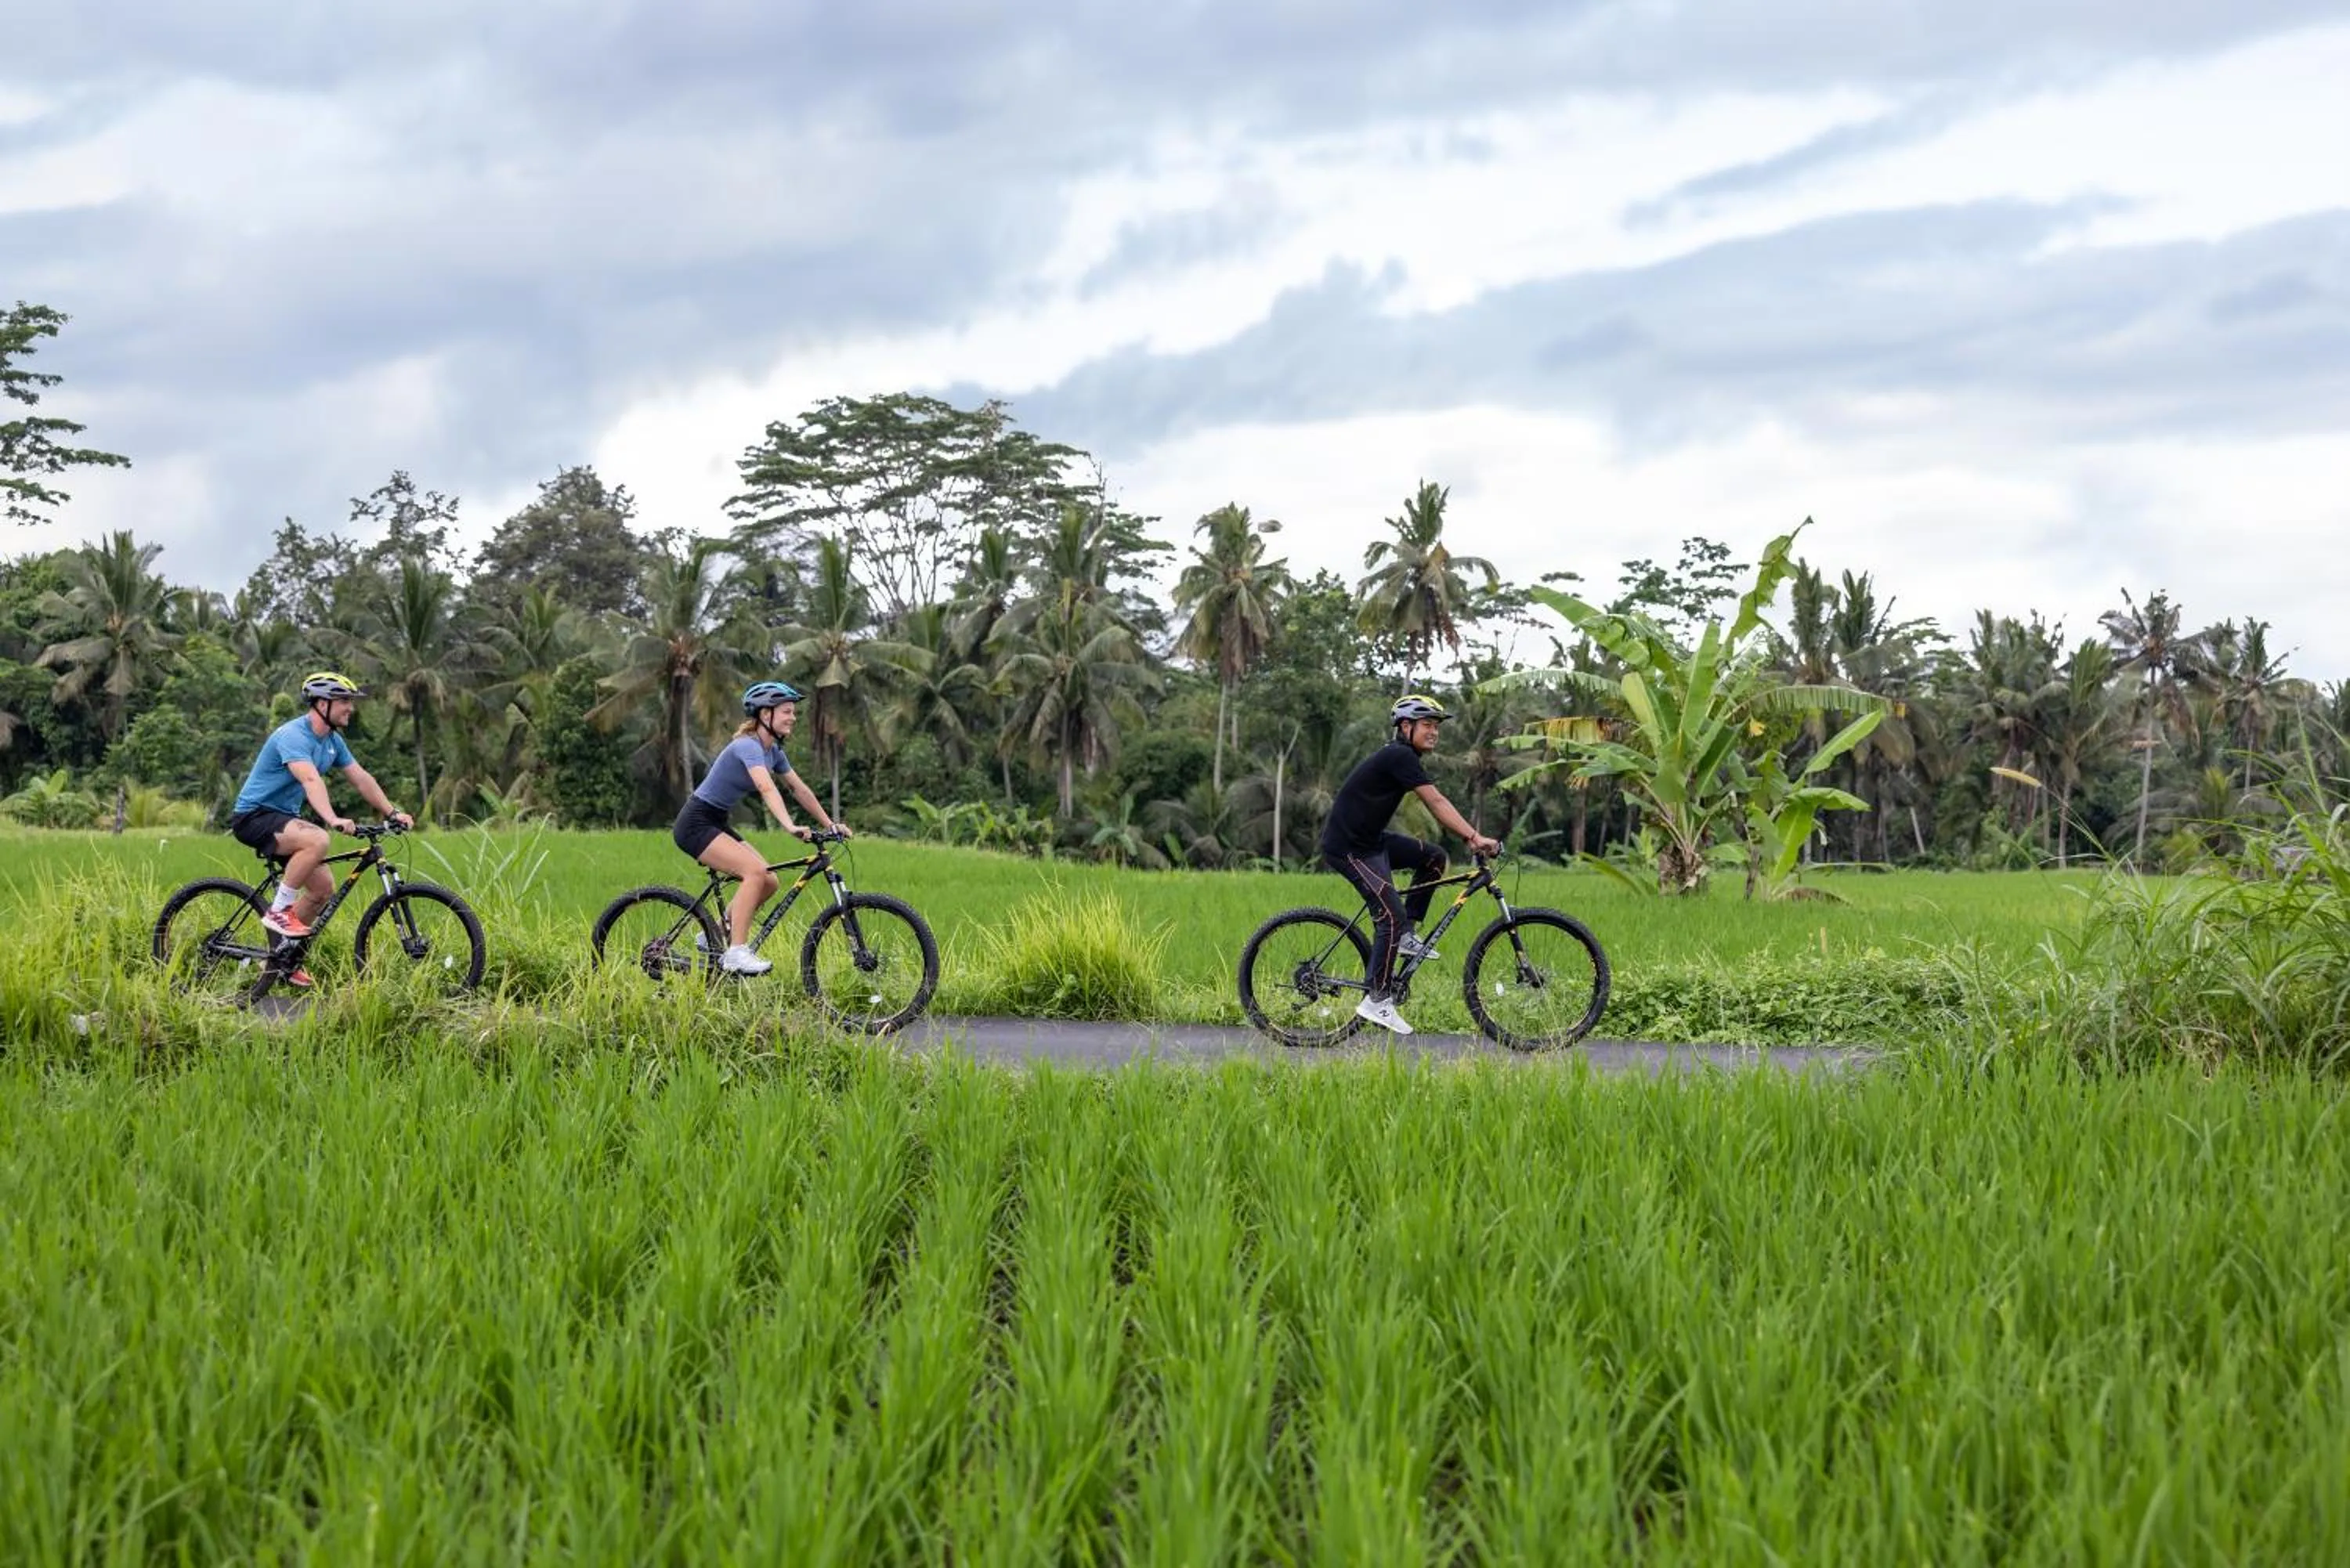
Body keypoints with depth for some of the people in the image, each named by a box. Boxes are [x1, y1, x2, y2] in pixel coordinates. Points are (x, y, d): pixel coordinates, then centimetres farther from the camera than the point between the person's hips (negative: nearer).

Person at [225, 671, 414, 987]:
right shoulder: (293, 735, -23)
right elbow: (311, 780, -38)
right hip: (254, 816, -10)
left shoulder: (333, 741, 7)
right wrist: (333, 819, -51)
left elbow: (362, 779, 9)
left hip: (284, 818, 10)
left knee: (324, 887, 2)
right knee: (317, 840, -35)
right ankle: (279, 911, -22)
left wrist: (392, 813, -1)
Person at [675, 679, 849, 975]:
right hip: (696, 824, -10)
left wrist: (830, 825, 8)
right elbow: (767, 789, -36)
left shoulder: (773, 751, 8)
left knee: (769, 882, 0)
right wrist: (790, 827, -49)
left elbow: (800, 789, 13)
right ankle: (736, 952, -25)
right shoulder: (748, 746, -21)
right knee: (756, 871, -26)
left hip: (717, 825, 10)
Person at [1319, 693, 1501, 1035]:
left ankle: (1406, 935, 10)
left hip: (1370, 839, 10)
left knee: (1434, 858, 8)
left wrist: (1470, 838, 6)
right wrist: (1475, 837, -25)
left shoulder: (1404, 759, 14)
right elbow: (1437, 804, -22)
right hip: (1349, 849, -10)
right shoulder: (1399, 757, -17)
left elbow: (1436, 808, 14)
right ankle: (1376, 1001, -10)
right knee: (1392, 916, -15)